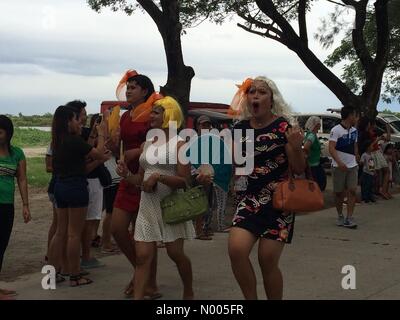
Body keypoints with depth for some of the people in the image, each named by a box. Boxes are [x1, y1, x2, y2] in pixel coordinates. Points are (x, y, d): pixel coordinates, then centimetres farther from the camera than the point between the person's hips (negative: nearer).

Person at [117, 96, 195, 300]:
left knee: (175, 253, 6)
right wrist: (127, 176, -4)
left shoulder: (179, 143, -7)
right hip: (148, 206, 5)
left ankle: (188, 293, 30)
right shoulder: (146, 145, 10)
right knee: (142, 256, -2)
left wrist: (158, 177, -24)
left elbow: (184, 181, -12)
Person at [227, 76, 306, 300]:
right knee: (236, 249, -17)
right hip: (249, 200, 3)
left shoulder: (283, 126, -6)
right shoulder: (240, 128, 6)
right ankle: (251, 298, 3)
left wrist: (296, 148, -24)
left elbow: (299, 169, -6)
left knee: (268, 260, -3)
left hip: (278, 201, -3)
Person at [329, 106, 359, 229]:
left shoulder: (354, 130, 10)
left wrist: (356, 157, 21)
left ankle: (349, 218, -5)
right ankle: (340, 216, 21)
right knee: (339, 192, 4)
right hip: (338, 166, -5)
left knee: (352, 191, -6)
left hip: (352, 166, 5)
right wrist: (339, 162, -32)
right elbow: (331, 148, -20)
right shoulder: (336, 130, -12)